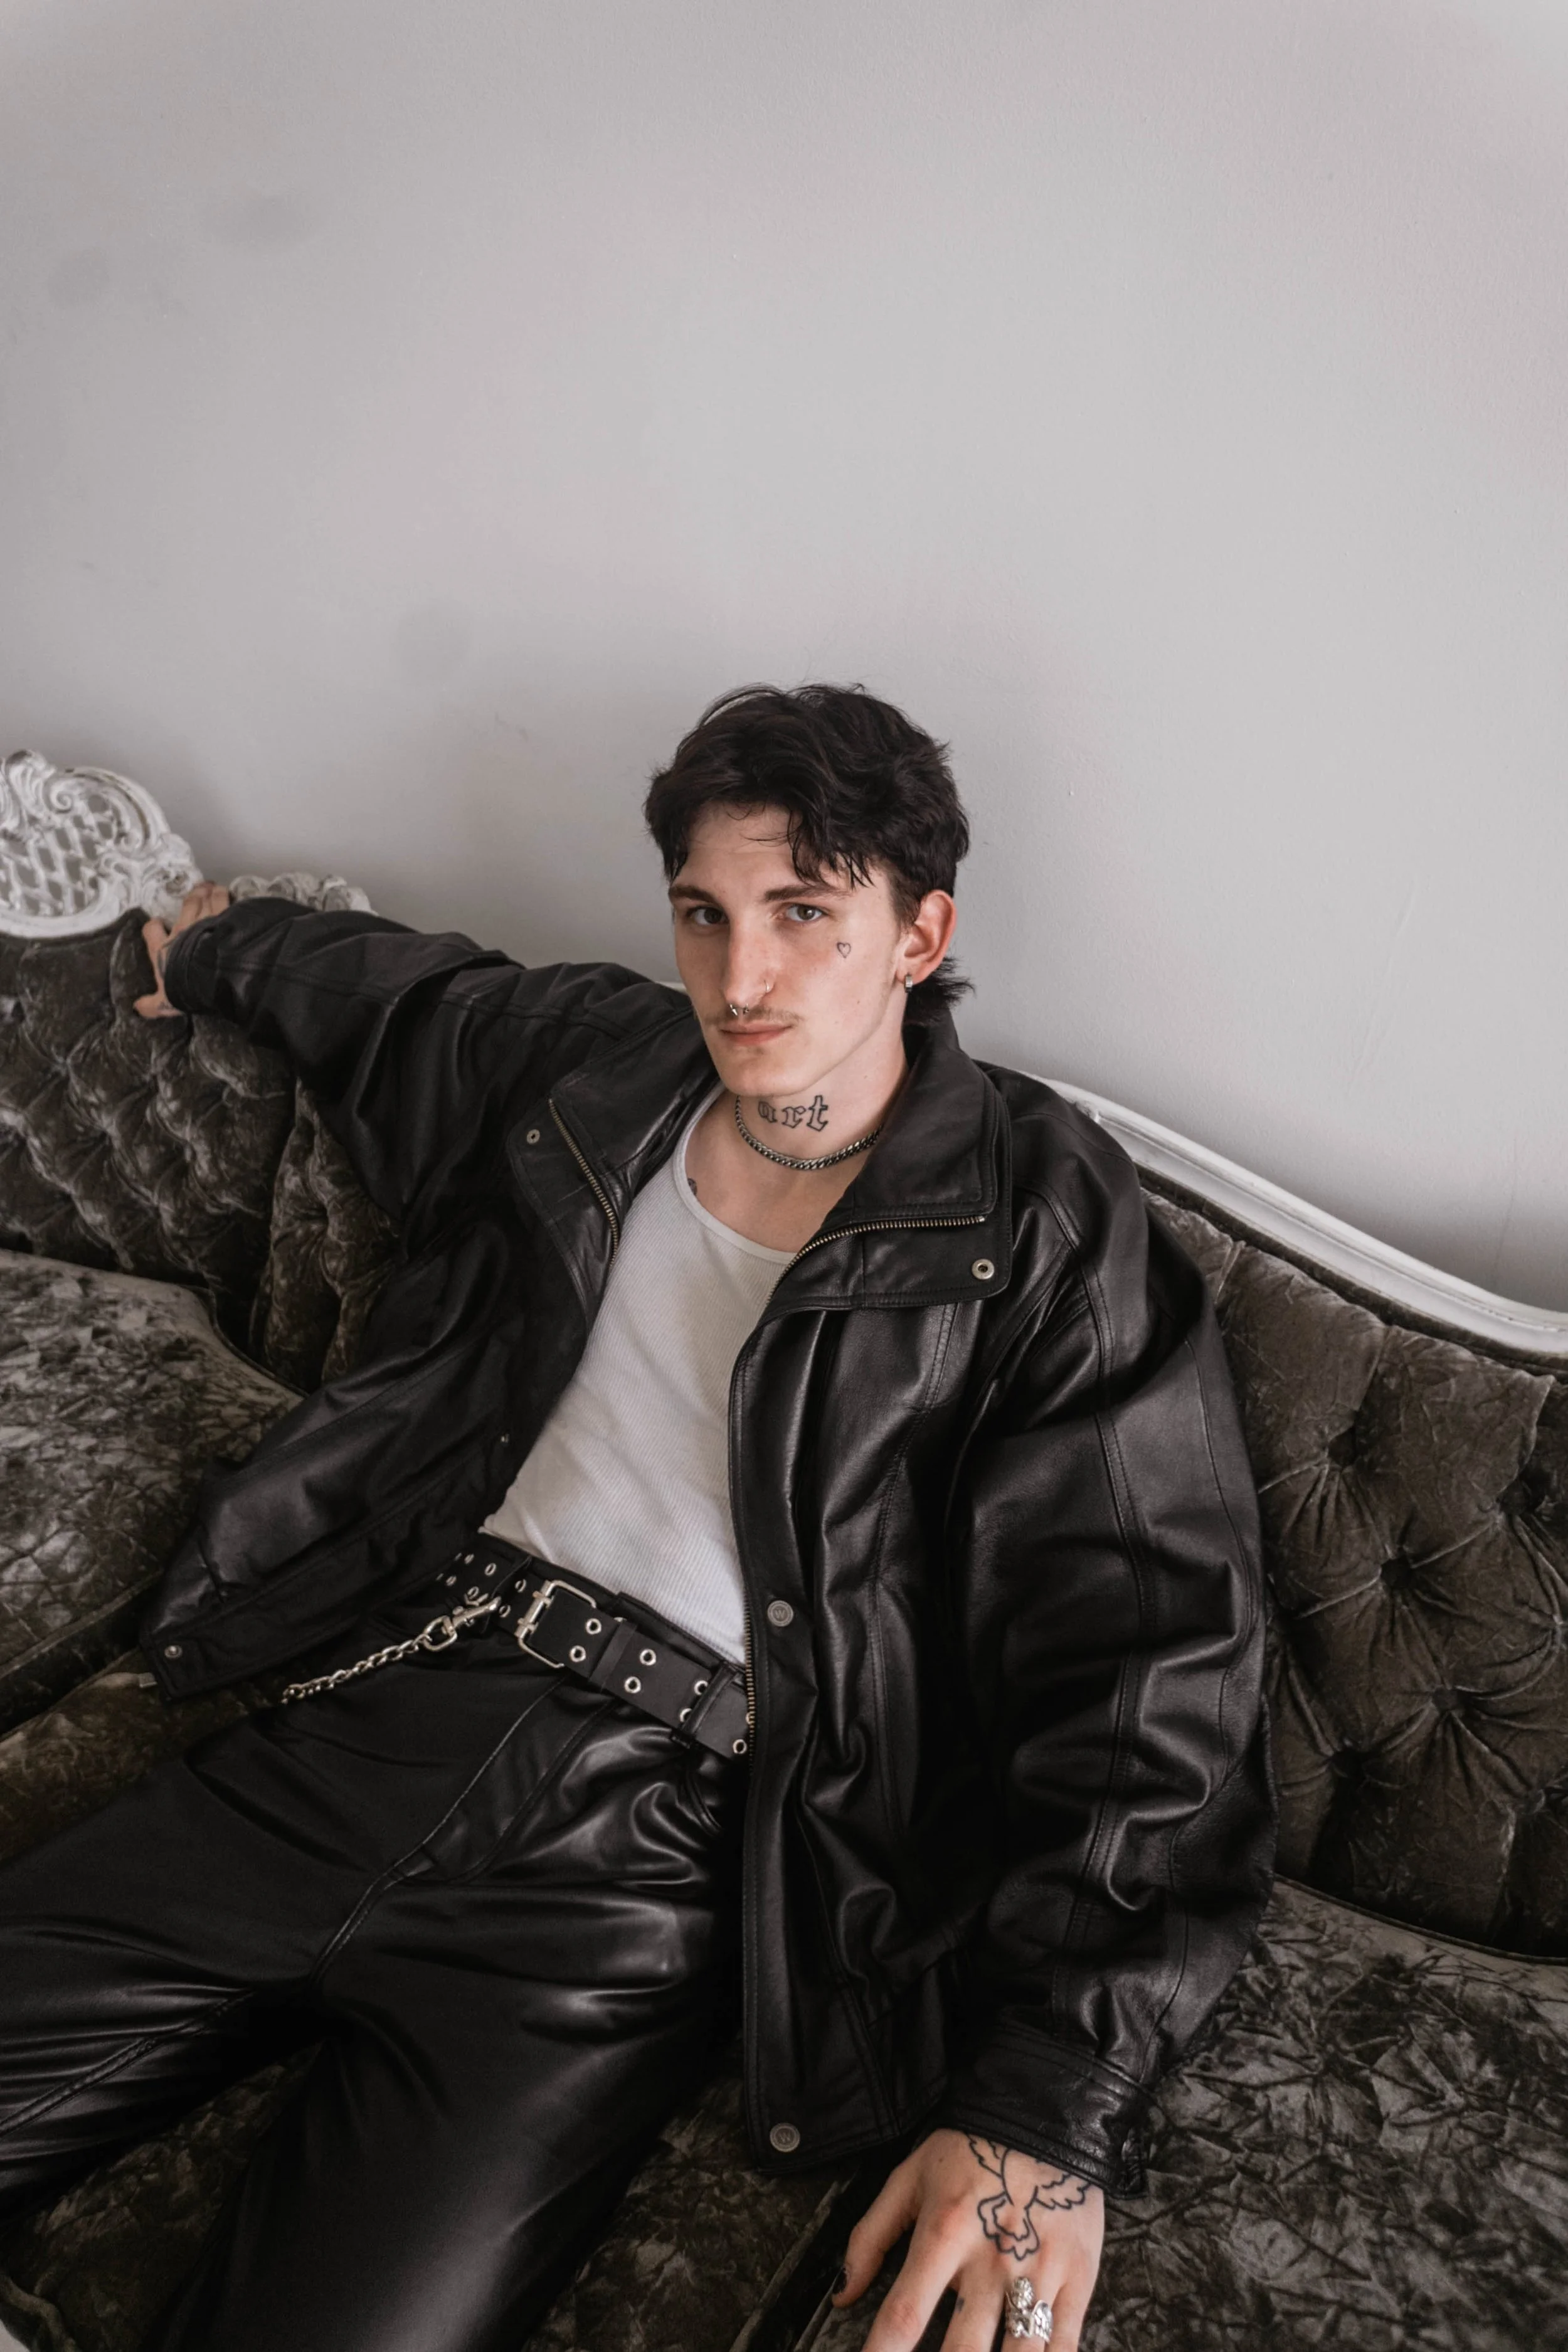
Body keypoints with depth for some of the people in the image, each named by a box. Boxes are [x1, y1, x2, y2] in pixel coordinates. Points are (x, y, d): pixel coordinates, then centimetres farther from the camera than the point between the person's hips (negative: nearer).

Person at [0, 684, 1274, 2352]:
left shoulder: (1049, 1236, -4)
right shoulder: (592, 1066, 11)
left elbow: (1160, 1677, -10)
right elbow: (395, 995, 35)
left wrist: (1052, 2098, -20)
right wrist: (225, 954, 52)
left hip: (638, 1846, -5)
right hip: (383, 1702, 6)